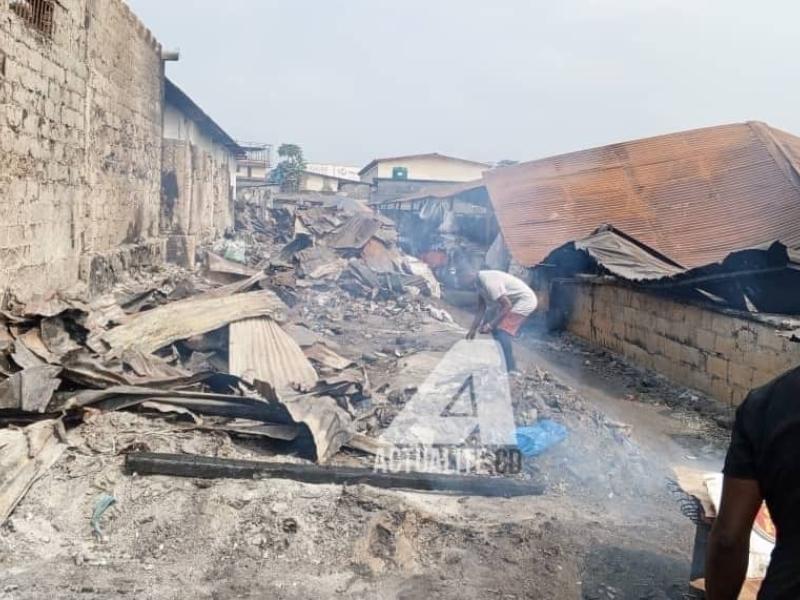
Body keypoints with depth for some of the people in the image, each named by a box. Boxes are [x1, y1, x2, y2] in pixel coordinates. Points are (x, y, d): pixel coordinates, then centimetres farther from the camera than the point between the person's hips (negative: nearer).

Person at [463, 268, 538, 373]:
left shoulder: (488, 281, -29)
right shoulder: (480, 283, 1)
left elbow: (507, 305, -28)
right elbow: (481, 310, 9)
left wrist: (490, 325, -26)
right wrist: (472, 330, 8)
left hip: (525, 300, -10)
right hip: (511, 301, 10)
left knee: (503, 333, -17)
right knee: (496, 329, 13)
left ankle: (510, 369, -9)